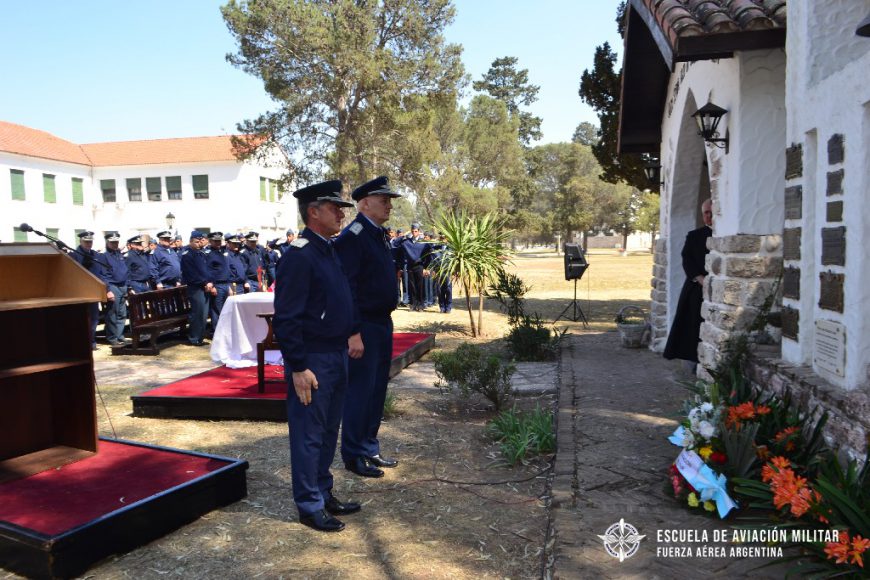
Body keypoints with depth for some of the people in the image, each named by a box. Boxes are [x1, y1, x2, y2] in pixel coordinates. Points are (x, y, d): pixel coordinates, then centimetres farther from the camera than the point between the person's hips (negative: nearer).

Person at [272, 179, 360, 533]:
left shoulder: (329, 250, 12)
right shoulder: (298, 255, -18)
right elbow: (286, 318, -20)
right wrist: (298, 368, -20)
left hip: (336, 356, 9)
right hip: (313, 361, -9)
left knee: (328, 432, 19)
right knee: (309, 435, 4)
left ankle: (324, 493, 34)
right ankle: (310, 507, 18)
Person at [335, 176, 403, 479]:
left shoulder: (379, 235, 13)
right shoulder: (352, 237, -16)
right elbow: (347, 288, -20)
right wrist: (354, 333, -23)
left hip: (382, 322, 9)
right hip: (363, 327, -9)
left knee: (377, 389, 16)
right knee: (360, 391, 1)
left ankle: (370, 449, 29)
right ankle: (355, 456, 15)